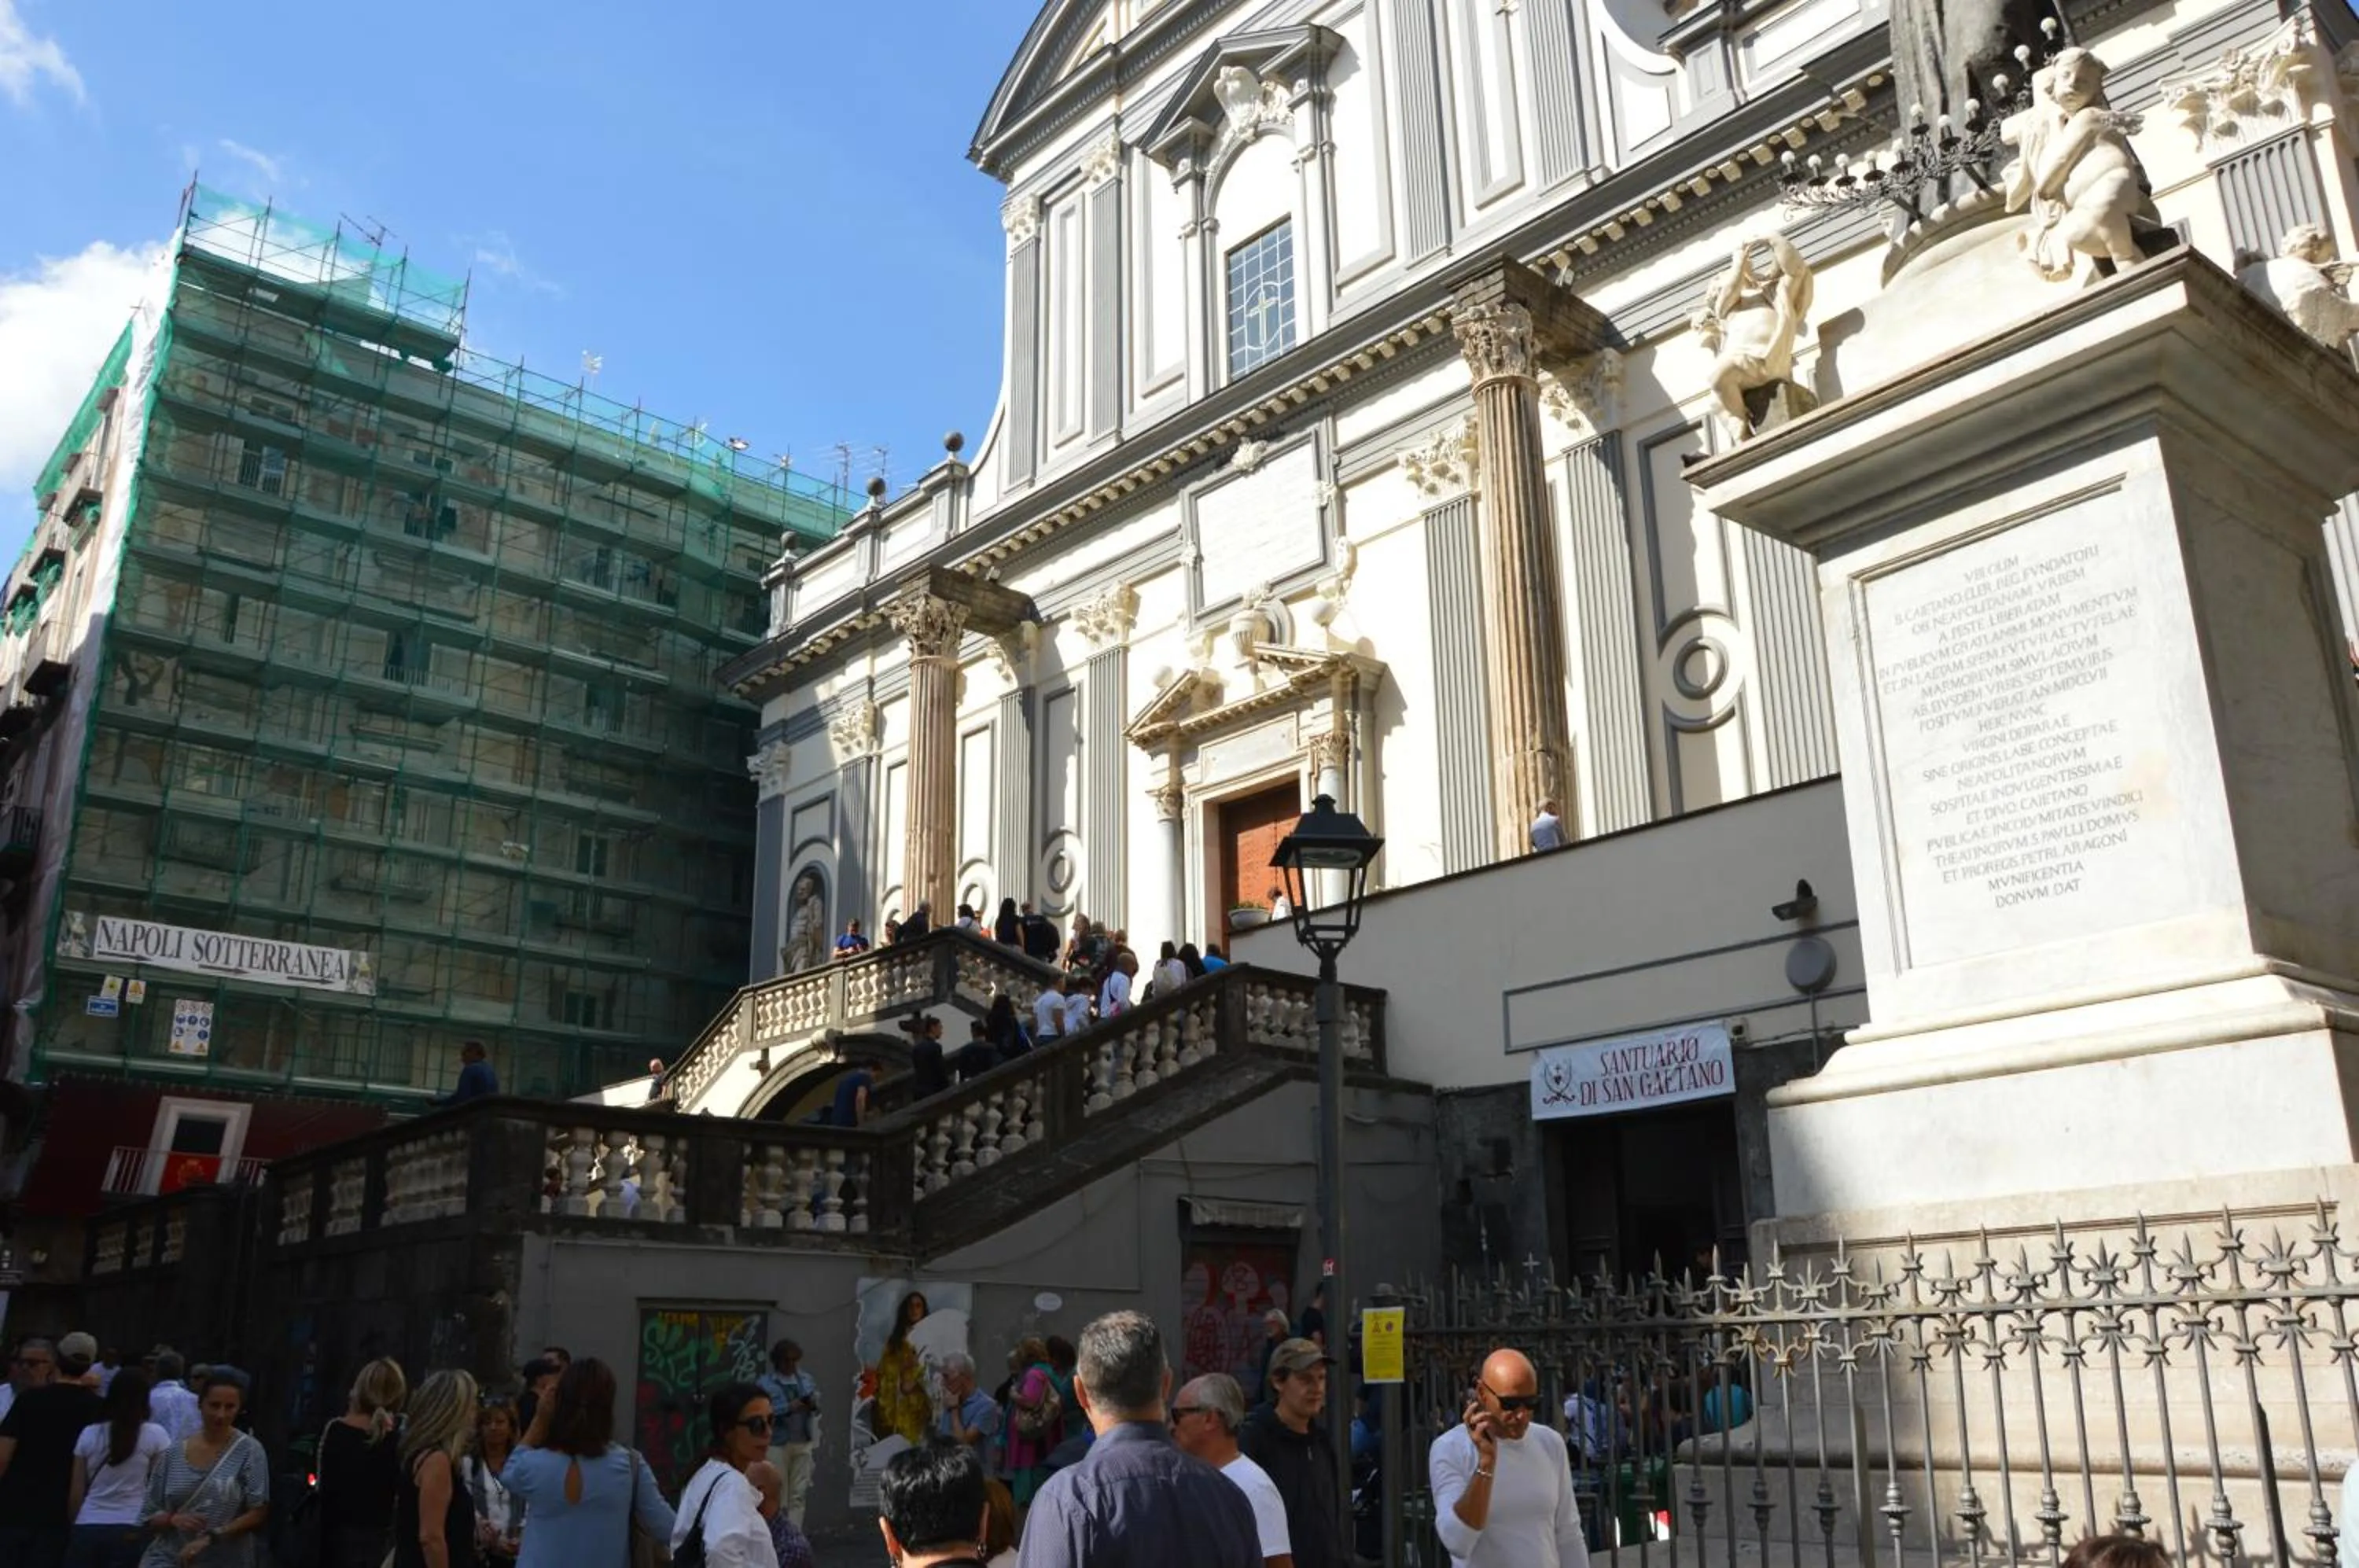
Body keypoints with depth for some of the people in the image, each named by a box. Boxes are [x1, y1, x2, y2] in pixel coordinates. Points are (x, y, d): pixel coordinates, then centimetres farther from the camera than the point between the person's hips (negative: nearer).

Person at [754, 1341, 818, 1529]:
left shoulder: (807, 1380, 11)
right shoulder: (765, 1383, -3)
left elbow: (818, 1408, 15)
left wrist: (813, 1405, -8)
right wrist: (788, 1408, -21)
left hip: (803, 1443, 4)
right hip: (777, 1444, -4)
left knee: (798, 1495, 6)